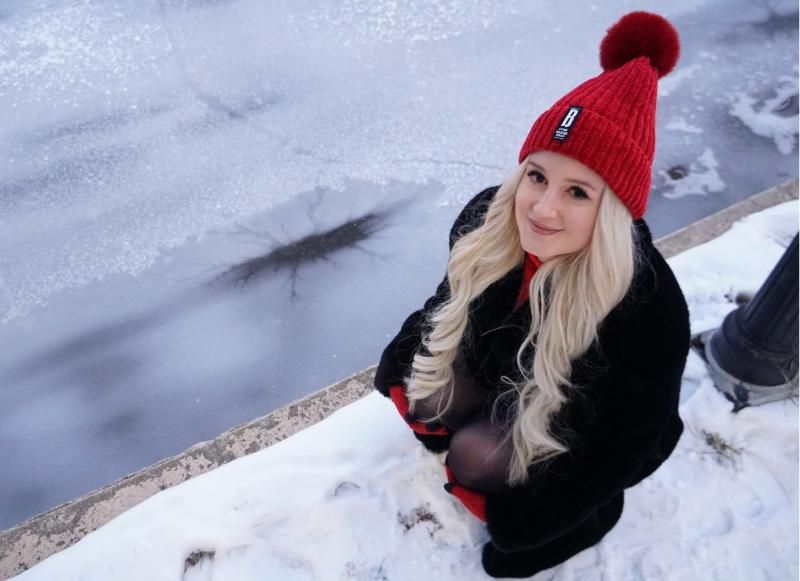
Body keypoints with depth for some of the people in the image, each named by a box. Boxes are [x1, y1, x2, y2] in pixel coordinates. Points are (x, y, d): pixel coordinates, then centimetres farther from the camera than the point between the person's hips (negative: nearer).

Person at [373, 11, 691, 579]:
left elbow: (626, 448, -26)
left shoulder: (650, 308, -40)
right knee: (421, 397, -11)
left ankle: (582, 514, 7)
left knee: (473, 457, -20)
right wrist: (401, 364, 0)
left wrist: (515, 524, -21)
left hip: (577, 431, -4)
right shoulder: (489, 219, -26)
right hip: (501, 370, 5)